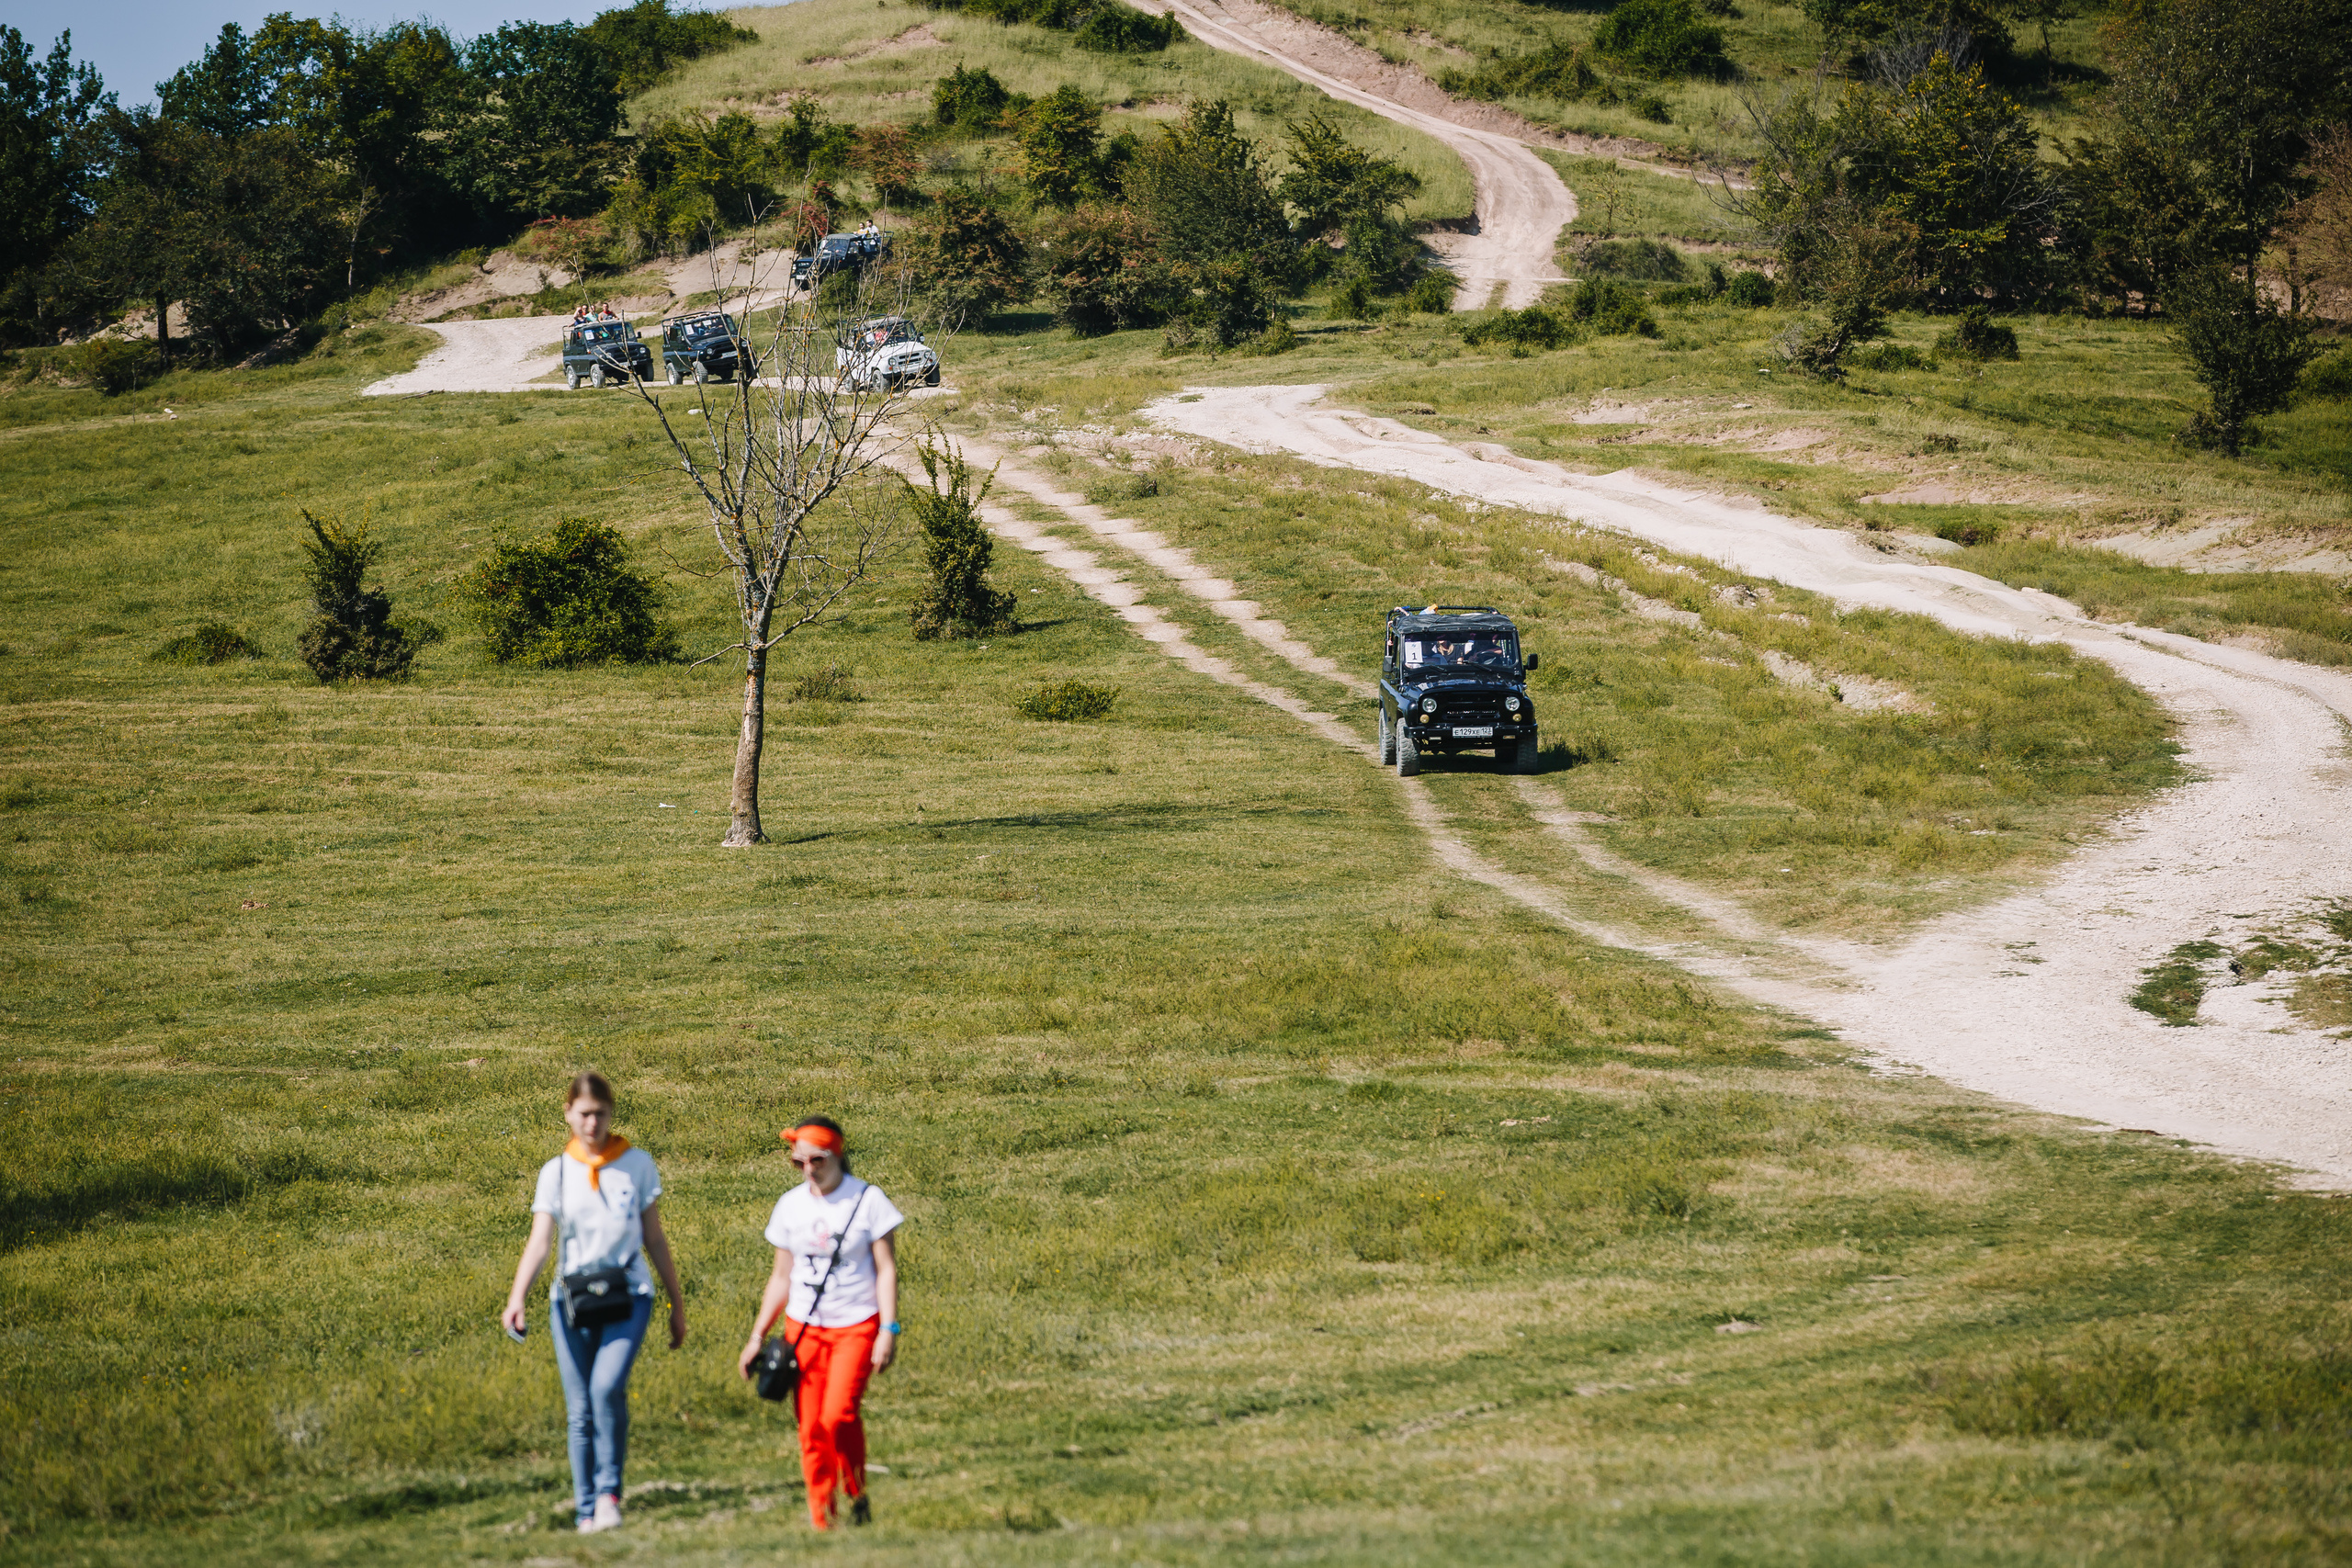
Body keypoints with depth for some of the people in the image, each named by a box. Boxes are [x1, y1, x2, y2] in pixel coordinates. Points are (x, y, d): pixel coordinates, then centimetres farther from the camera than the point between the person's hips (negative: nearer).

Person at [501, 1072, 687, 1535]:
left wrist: (677, 1304, 14)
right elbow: (540, 1242, -6)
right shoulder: (556, 1172, 4)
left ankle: (609, 1491, -10)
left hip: (627, 1294, -2)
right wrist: (517, 1296, -22)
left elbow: (654, 1239, 11)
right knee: (580, 1410, 1)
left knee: (607, 1387, -24)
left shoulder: (636, 1165, 4)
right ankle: (587, 1511, 10)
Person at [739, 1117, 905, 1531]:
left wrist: (889, 1330, -12)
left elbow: (886, 1269, -4)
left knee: (839, 1416, -20)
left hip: (856, 1326, -4)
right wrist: (758, 1336, 11)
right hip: (804, 1326, 4)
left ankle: (858, 1497, 3)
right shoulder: (790, 1205, 7)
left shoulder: (867, 1200, -4)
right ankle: (820, 1520, 6)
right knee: (811, 1428, -2)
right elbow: (781, 1276, 14)